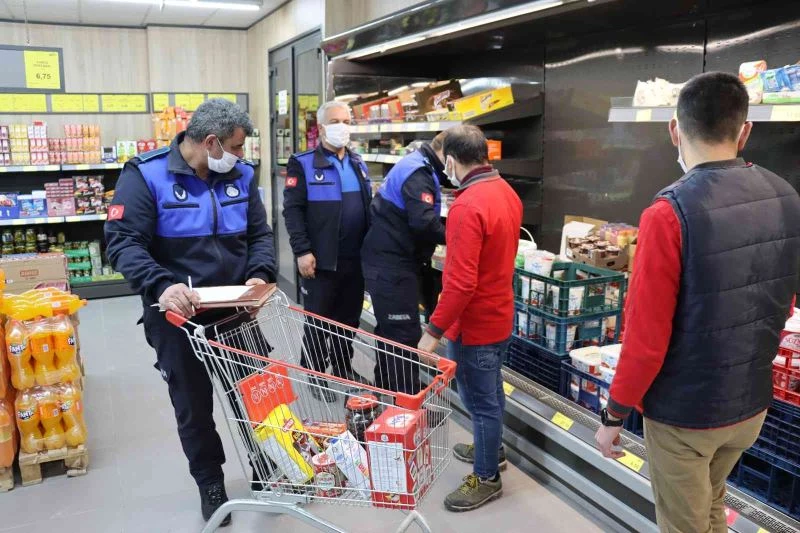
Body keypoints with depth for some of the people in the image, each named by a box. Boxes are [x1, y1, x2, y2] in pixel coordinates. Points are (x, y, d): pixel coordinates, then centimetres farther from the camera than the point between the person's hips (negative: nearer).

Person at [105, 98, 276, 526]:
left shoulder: (240, 176, -1)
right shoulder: (146, 175, -16)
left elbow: (260, 233, 5)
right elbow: (123, 242, -20)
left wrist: (261, 274, -15)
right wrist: (161, 285, -36)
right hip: (177, 316, -3)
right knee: (193, 406, 12)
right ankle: (210, 482, 35)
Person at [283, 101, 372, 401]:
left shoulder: (358, 163, 14)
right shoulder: (302, 164, -5)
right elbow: (292, 209, -10)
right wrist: (302, 251, -17)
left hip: (355, 259, 6)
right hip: (321, 259, -5)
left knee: (349, 317, 16)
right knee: (318, 320, 7)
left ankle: (343, 367, 34)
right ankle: (315, 375, 22)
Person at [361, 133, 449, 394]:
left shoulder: (417, 166, 16)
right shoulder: (417, 172, -18)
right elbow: (423, 222, -29)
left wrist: (428, 249, 5)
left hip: (390, 260, 11)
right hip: (392, 264, -11)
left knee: (390, 331, 20)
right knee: (404, 335, -5)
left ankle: (386, 392, 34)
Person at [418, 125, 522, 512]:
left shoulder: (467, 207, -26)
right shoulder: (506, 192, 3)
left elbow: (461, 284, -29)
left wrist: (434, 330, -21)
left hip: (474, 325, -9)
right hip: (499, 316, 9)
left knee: (480, 401, 6)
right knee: (491, 393, 24)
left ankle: (487, 478, 22)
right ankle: (488, 450, 43)